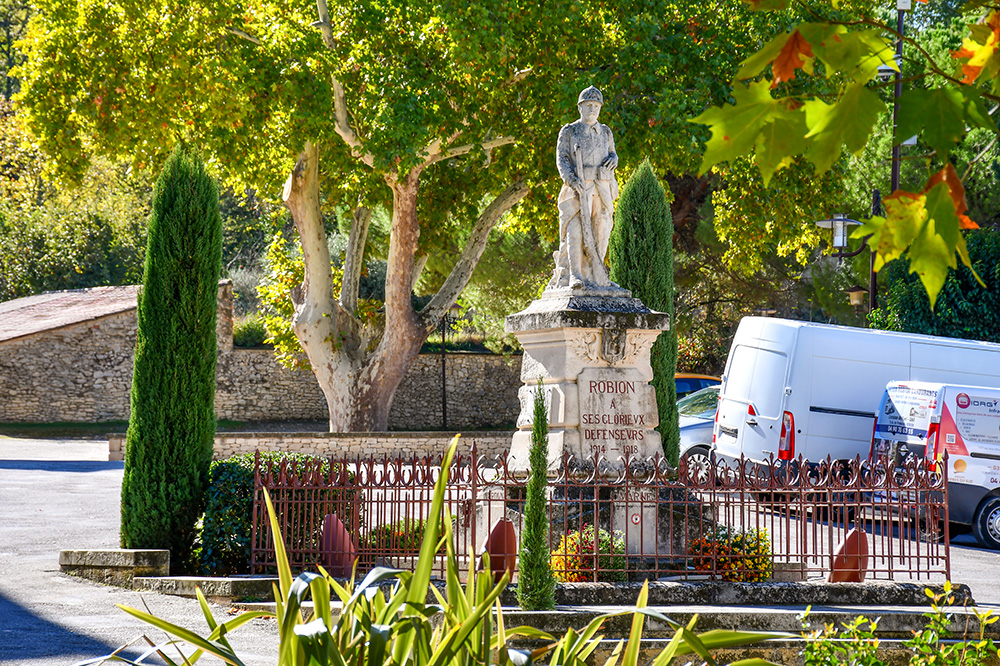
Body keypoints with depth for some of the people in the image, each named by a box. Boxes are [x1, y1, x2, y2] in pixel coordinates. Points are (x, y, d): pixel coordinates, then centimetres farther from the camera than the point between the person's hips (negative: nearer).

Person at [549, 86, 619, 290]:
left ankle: (594, 276, 8)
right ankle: (574, 277, -24)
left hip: (602, 189, 4)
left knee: (600, 233, 1)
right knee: (576, 230, -16)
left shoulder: (605, 132, 15)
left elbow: (612, 153, 26)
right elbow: (562, 159, -1)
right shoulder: (568, 131, 5)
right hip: (578, 189, -4)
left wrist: (613, 160, 0)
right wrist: (572, 179, -19)